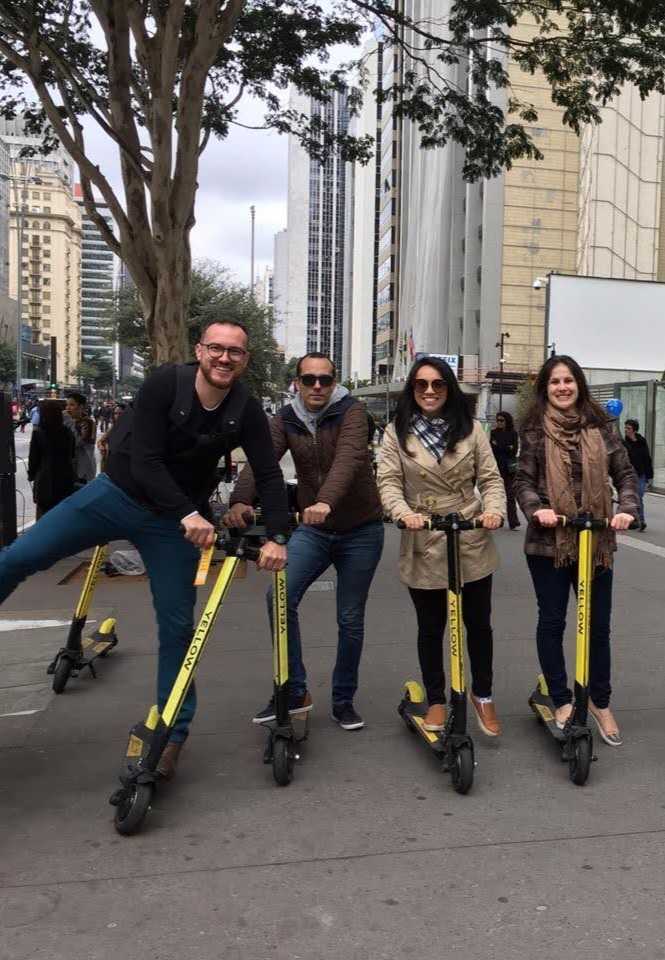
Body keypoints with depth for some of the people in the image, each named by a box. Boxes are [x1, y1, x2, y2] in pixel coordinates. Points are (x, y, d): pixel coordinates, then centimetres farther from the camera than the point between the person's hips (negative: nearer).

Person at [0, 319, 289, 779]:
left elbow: (269, 475, -8)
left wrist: (278, 537, -19)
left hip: (176, 519, 1)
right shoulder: (166, 383, -18)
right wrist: (188, 514, -29)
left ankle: (173, 733, 16)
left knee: (177, 625, 3)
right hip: (117, 493, -1)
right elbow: (145, 461, -21)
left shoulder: (246, 411, -11)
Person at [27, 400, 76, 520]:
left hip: (45, 480, -4)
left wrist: (31, 475, 10)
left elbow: (33, 458, -5)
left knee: (44, 515, 5)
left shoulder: (38, 433, -12)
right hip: (66, 479, 4)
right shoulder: (68, 432, 1)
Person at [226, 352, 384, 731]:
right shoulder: (286, 420, -1)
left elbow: (348, 458, -31)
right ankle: (295, 691, 1)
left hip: (360, 529, -3)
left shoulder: (351, 411, -12)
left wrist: (325, 501, -49)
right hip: (312, 528, 3)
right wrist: (241, 500, -36)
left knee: (350, 618, 5)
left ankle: (344, 700, 23)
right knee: (280, 598, -14)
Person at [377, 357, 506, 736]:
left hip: (472, 544, 1)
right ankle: (436, 700, 31)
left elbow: (490, 478, 2)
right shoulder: (397, 432, 1)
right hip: (424, 547, -1)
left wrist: (494, 509, -18)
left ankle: (483, 695, 34)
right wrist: (404, 513, -26)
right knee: (431, 628, 12)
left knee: (479, 623, 13)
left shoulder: (470, 429, 3)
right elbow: (389, 483, -7)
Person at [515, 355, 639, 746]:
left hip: (596, 541, 1)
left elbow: (625, 473, 6)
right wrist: (536, 508, -18)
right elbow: (523, 479, 0)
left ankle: (601, 702, 26)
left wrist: (627, 508, -10)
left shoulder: (600, 425, 5)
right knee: (552, 622, 7)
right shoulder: (536, 429, 1)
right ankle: (562, 700, 23)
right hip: (549, 540, -1)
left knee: (598, 625, 9)